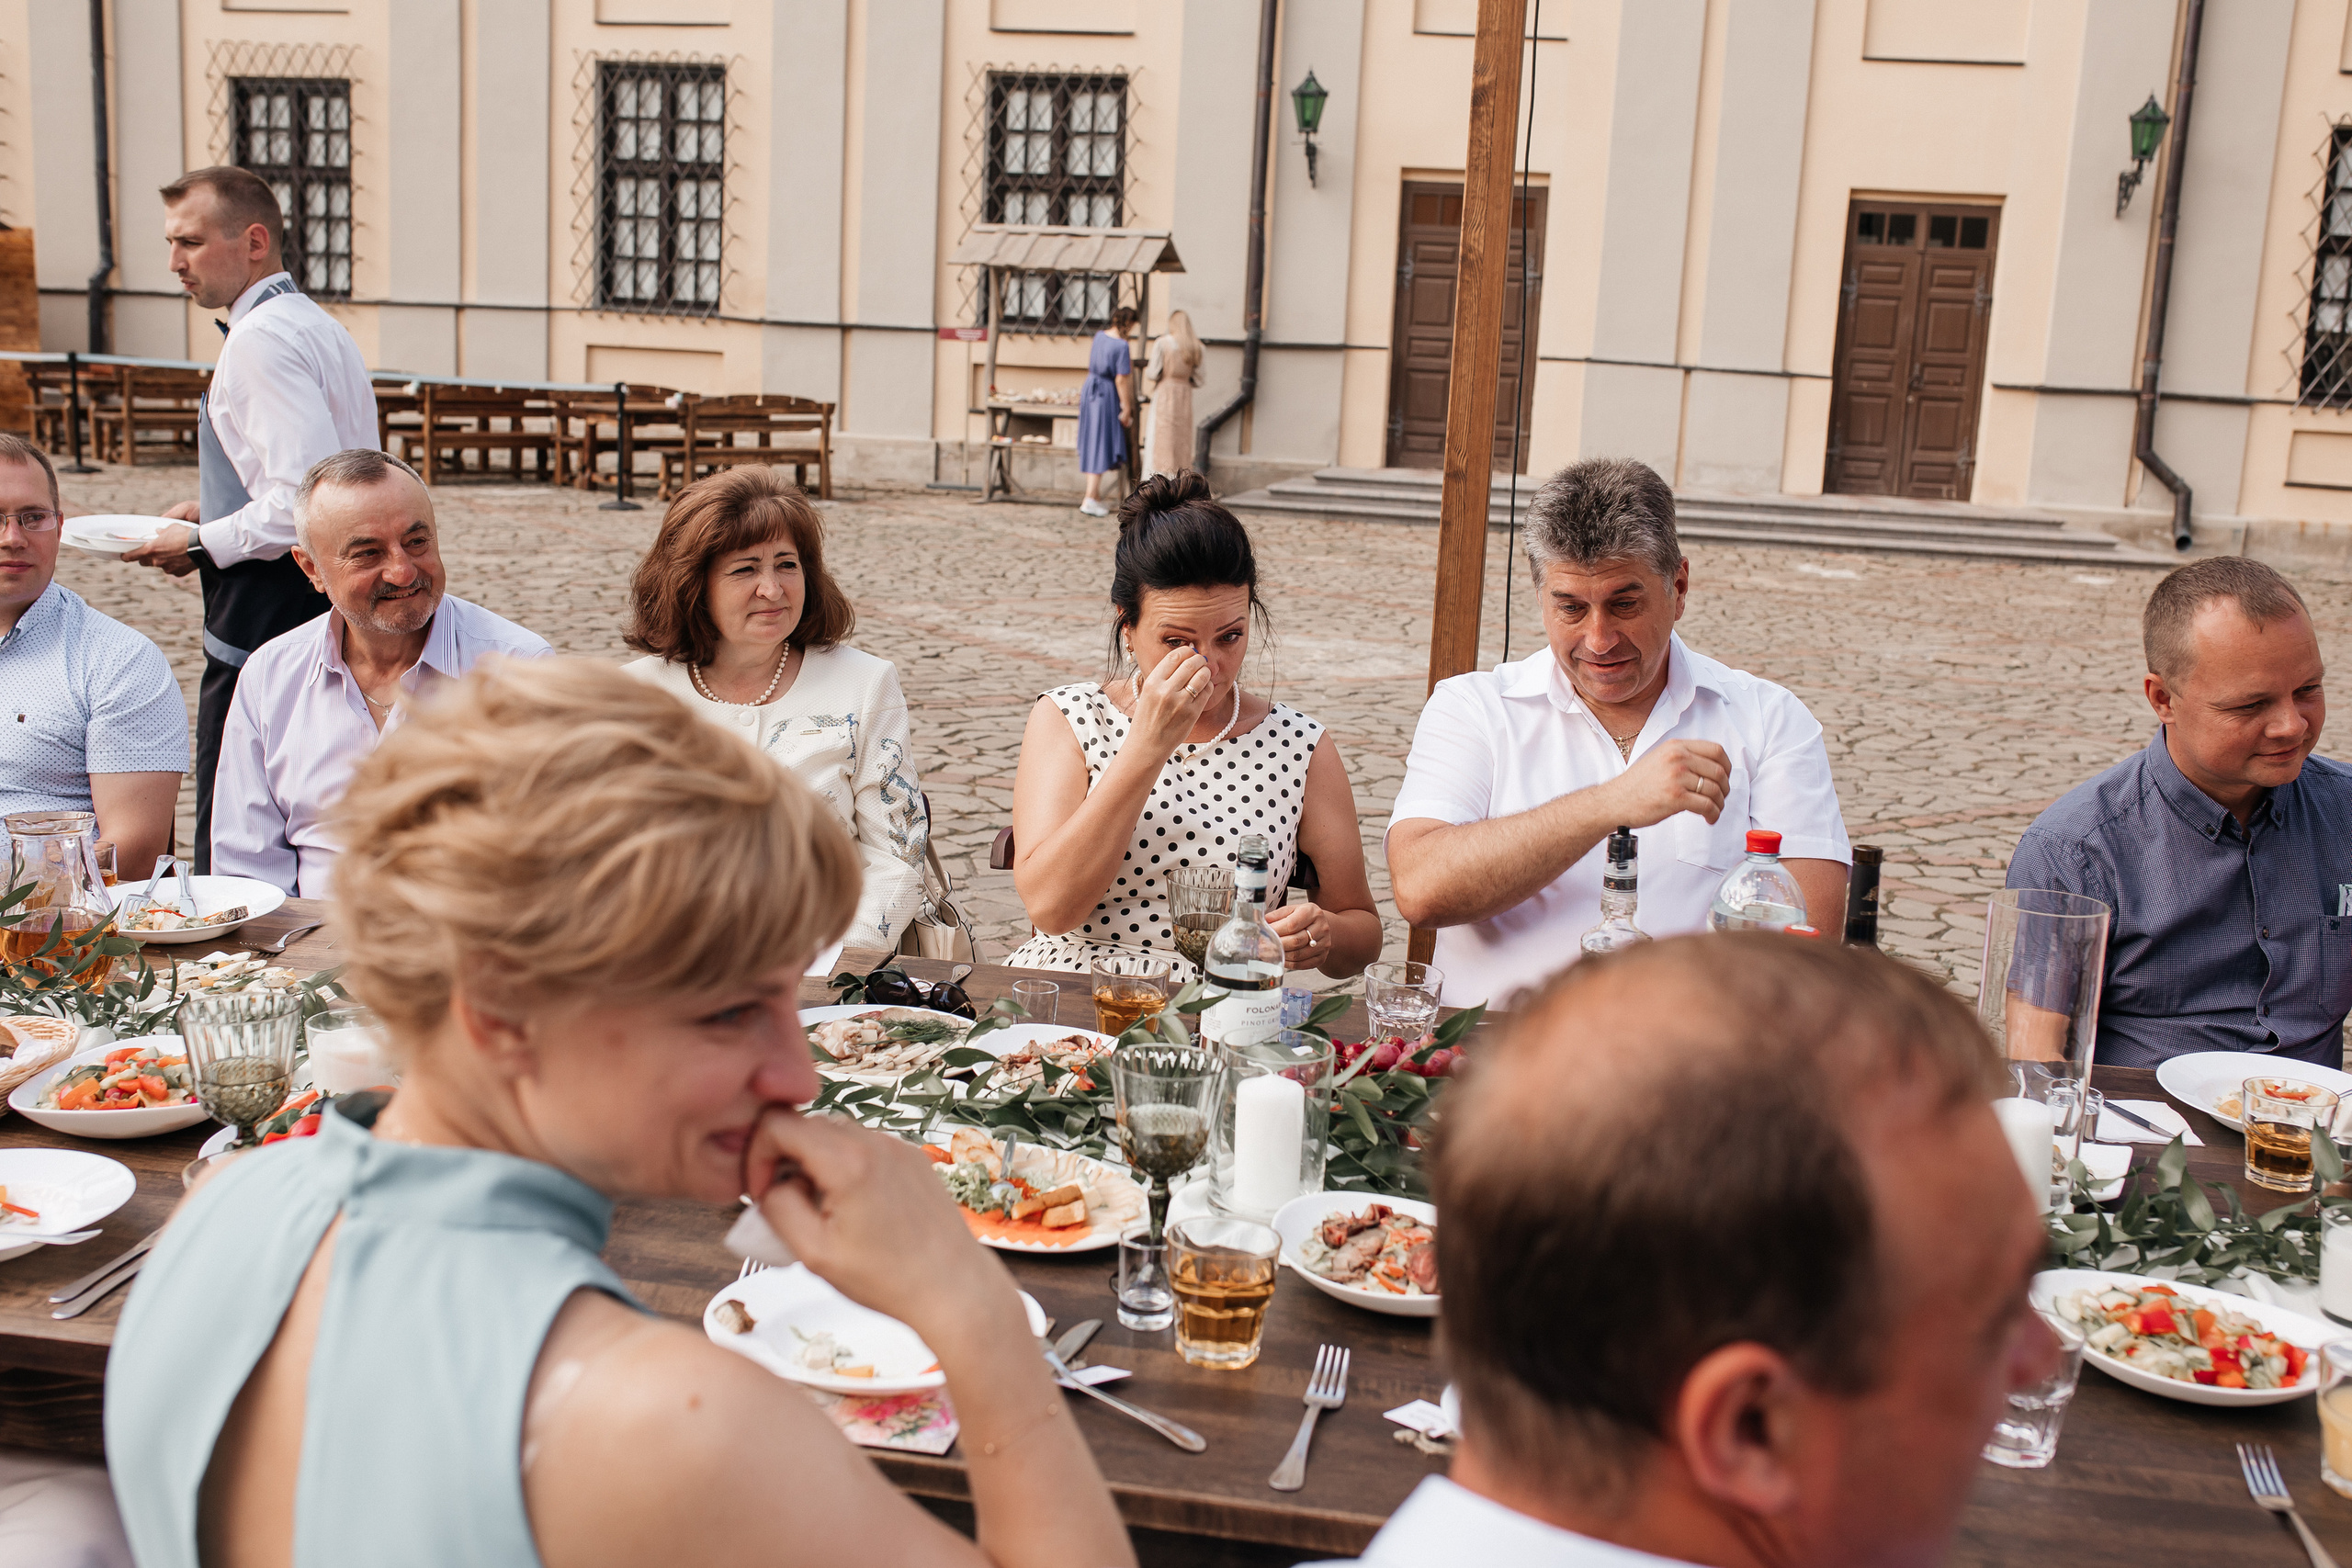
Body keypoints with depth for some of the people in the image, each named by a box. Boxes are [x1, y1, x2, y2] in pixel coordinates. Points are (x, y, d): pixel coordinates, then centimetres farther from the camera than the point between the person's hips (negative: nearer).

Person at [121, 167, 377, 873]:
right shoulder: (316, 325, 17)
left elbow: (308, 501, -24)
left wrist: (203, 545, -11)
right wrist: (214, 508, 17)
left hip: (266, 615, -10)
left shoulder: (260, 339, -15)